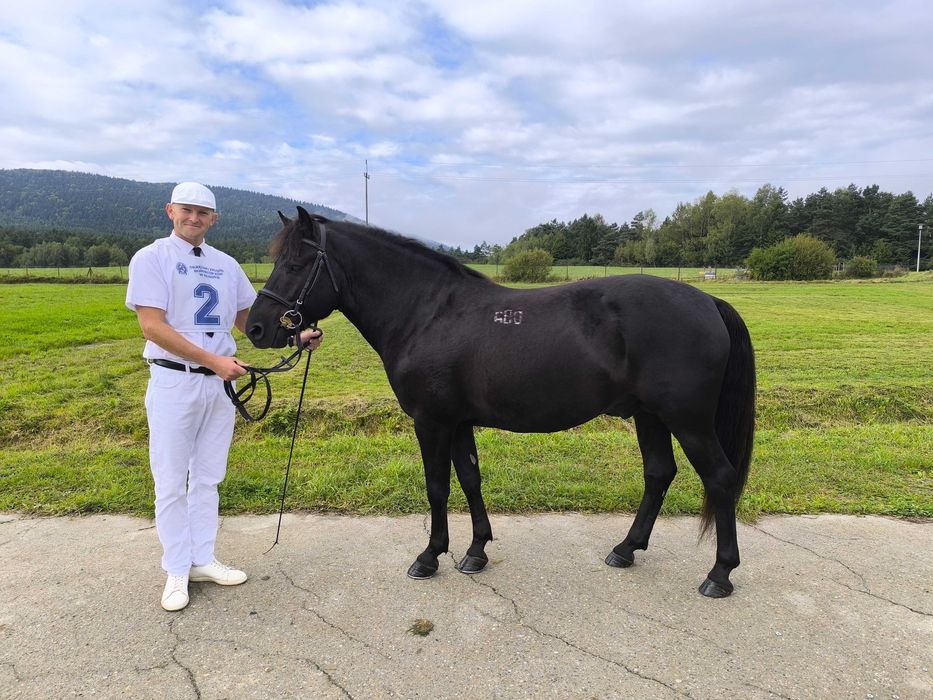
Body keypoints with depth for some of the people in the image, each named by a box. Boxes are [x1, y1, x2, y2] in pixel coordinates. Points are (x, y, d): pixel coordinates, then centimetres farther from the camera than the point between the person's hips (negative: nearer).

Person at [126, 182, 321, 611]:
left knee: (208, 478, 13)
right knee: (171, 482, 4)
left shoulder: (226, 265, 11)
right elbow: (152, 325, -15)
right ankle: (176, 571, 18)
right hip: (174, 382, -5)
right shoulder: (152, 258, -5)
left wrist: (295, 337, 0)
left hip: (220, 382, 5)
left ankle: (202, 560, 26)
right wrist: (213, 360, -22)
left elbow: (248, 319, 15)